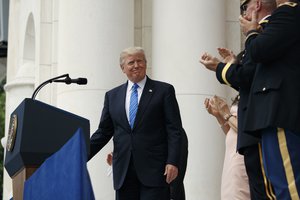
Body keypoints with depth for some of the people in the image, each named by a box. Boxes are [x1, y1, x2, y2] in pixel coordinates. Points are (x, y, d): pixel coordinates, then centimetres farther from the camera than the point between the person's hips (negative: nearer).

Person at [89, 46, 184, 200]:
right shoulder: (112, 96, 14)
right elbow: (104, 132, 14)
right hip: (124, 172, 4)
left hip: (154, 169, -4)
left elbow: (174, 130, -1)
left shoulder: (164, 90, 4)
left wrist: (172, 162, -12)